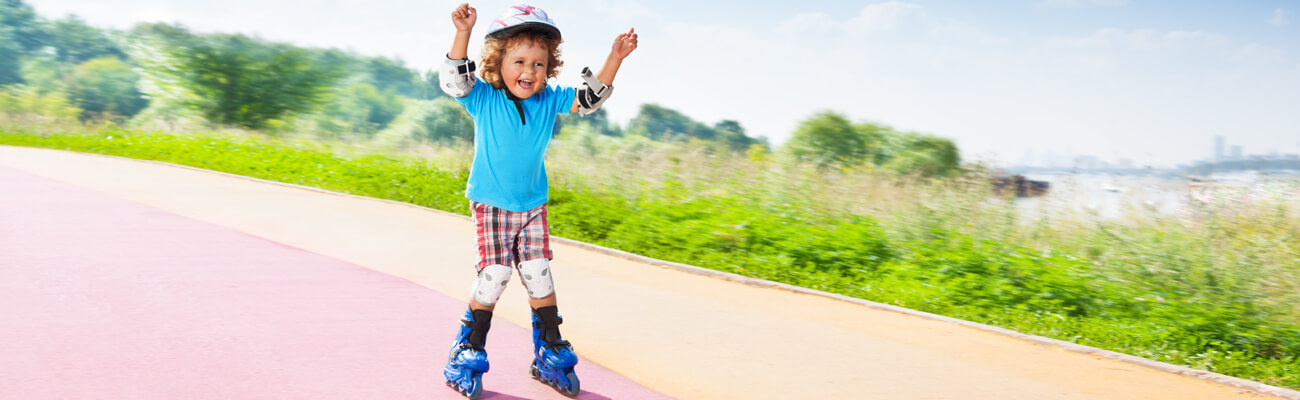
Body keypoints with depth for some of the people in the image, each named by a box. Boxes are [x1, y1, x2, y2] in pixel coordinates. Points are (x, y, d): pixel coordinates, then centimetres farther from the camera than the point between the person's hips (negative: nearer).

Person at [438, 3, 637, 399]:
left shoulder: (549, 101, -1)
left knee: (539, 277, 4)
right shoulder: (484, 99, -10)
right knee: (493, 276, -8)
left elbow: (589, 98, -3)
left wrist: (615, 58, -16)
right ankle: (468, 352, 8)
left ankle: (550, 353, 17)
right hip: (491, 206, -3)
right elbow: (454, 80, -24)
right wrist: (463, 34, -37)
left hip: (533, 207, 3)